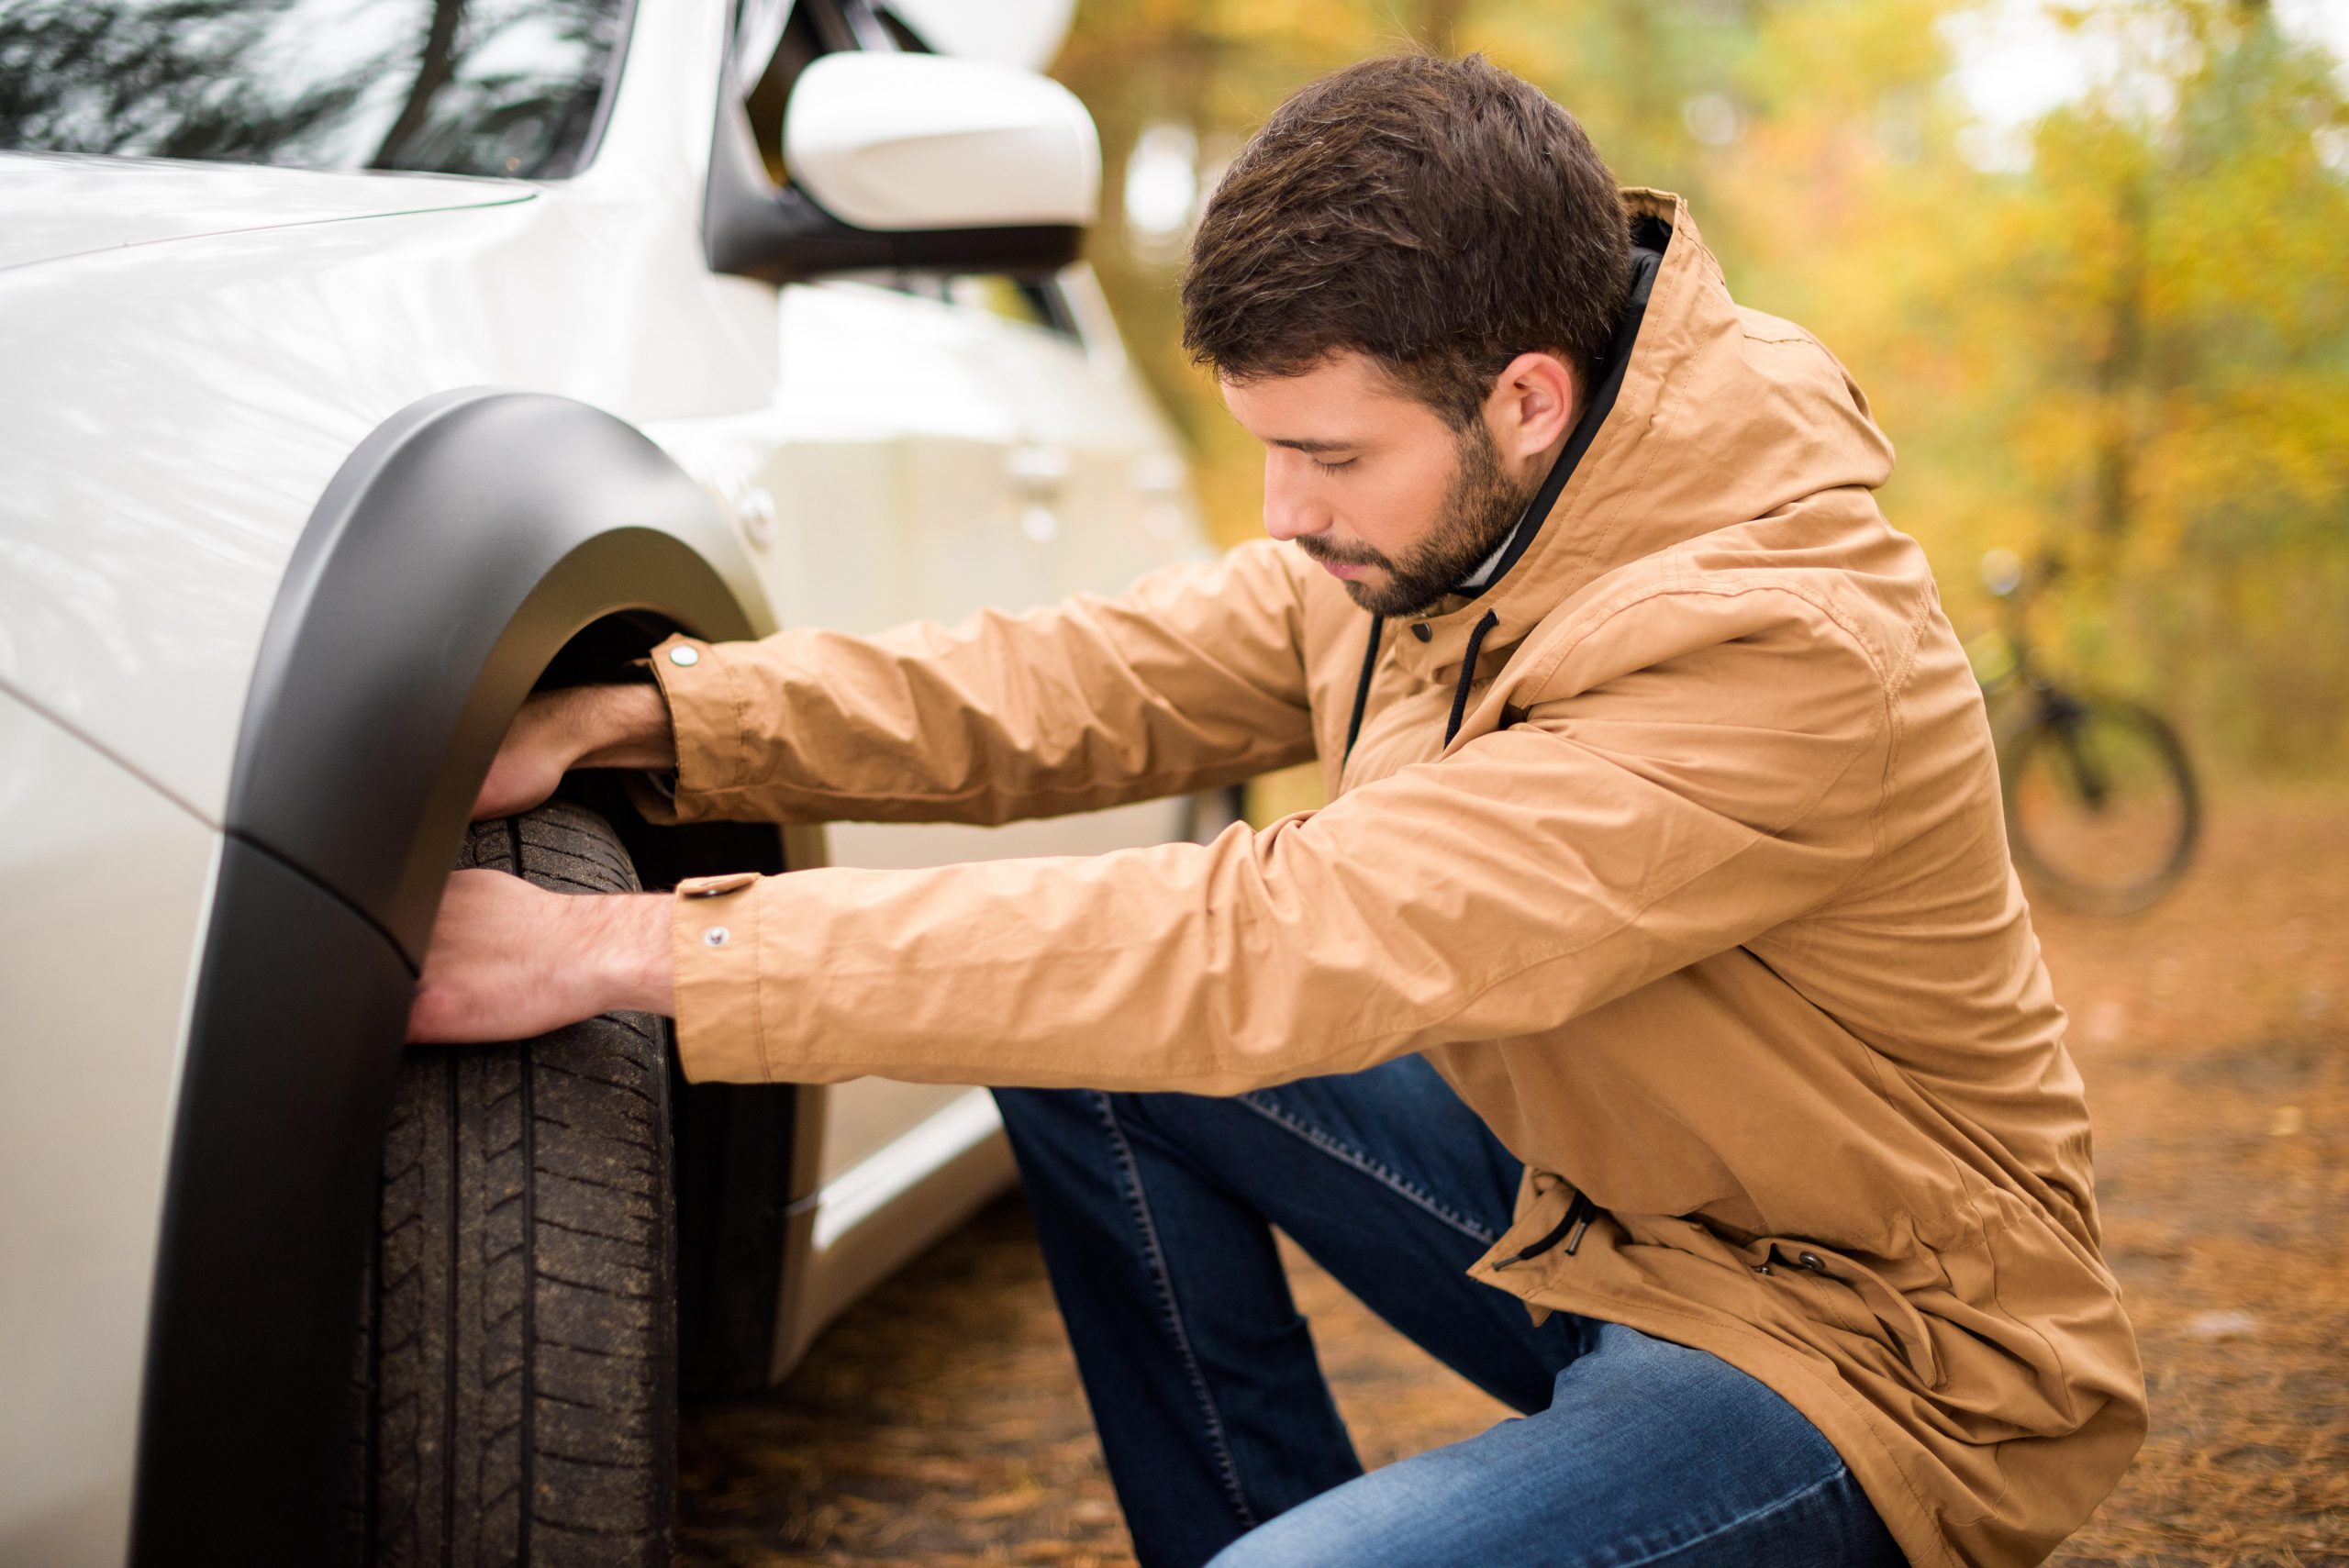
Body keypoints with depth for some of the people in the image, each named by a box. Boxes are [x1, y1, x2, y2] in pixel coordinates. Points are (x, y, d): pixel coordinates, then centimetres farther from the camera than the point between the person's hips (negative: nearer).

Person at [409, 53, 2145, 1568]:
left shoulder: (1783, 652, -32)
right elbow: (1089, 684, 0)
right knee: (1081, 1046, -2)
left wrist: (628, 953, -36)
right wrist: (640, 715, -13)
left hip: (1857, 1342, -8)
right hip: (1580, 1193, 8)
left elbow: (1267, 952, -37)